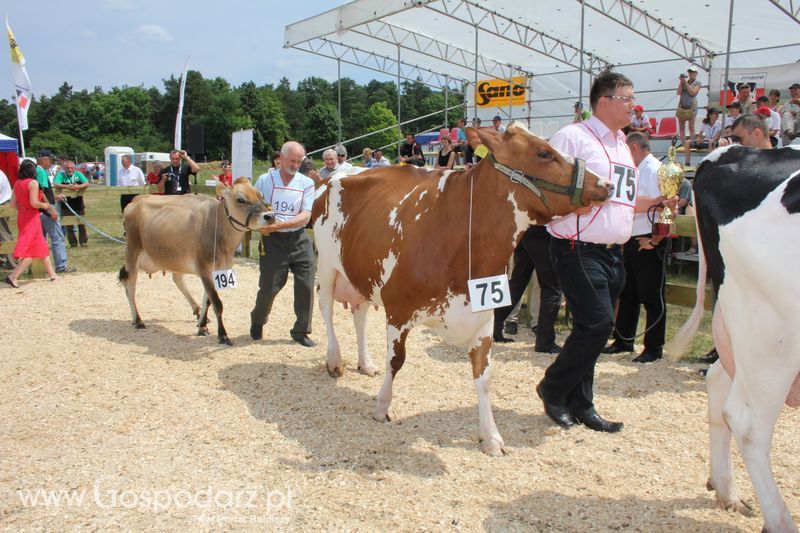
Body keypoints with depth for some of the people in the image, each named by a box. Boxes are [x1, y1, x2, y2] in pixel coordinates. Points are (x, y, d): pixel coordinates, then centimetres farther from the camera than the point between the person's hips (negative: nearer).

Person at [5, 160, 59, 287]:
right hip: (32, 217, -8)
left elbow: (13, 204, 8)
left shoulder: (17, 183, 8)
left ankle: (52, 274, 25)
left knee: (41, 246, 17)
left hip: (22, 216, 8)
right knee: (29, 250, -3)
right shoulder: (33, 182, -15)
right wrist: (45, 205, -4)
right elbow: (34, 203, -22)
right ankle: (13, 276, -10)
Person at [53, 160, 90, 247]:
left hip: (79, 204, 1)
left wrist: (78, 187, -28)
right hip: (66, 205, -1)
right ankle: (73, 243, 14)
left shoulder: (78, 174, 2)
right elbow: (56, 185, -19)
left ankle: (84, 241, 20)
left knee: (82, 224, 8)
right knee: (68, 225, 4)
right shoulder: (60, 175, -3)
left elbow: (87, 184, -8)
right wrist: (67, 186, -34)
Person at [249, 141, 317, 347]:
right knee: (269, 287, 1)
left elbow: (306, 216, -5)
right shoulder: (265, 180, 4)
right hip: (272, 241, -1)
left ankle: (301, 331, 14)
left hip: (299, 240, 1)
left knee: (306, 286, -2)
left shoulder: (307, 183, 4)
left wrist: (280, 224, -17)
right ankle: (257, 322, 30)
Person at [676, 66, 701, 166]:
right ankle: (683, 146, 5)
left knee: (691, 128, -9)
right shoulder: (684, 81, 17)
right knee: (681, 128, 1)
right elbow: (679, 92, 6)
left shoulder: (697, 83, 8)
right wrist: (681, 82, -3)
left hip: (691, 106, -4)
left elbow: (693, 92, -6)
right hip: (681, 105, 4)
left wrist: (685, 83, -6)